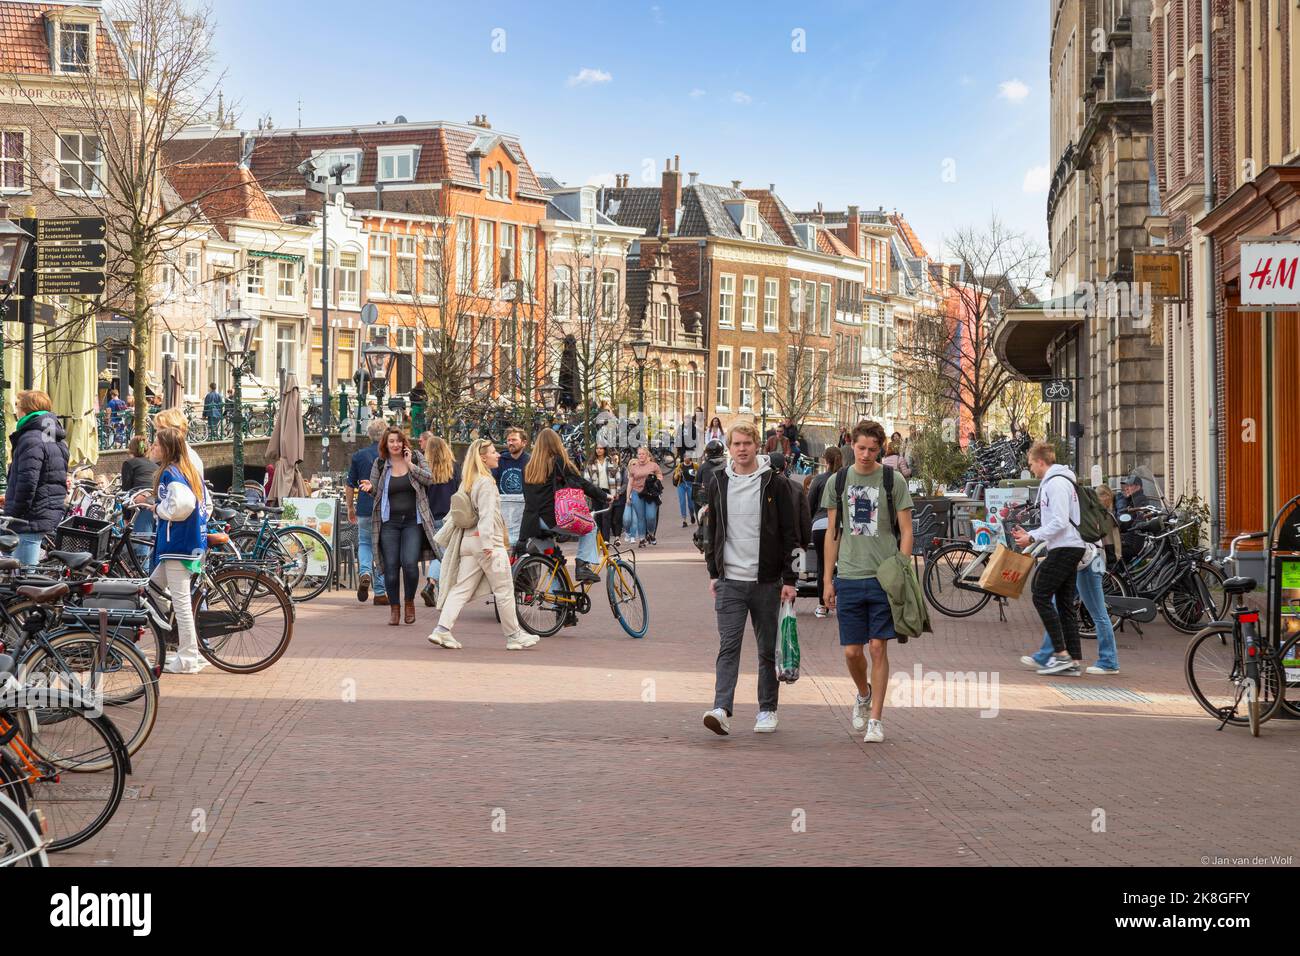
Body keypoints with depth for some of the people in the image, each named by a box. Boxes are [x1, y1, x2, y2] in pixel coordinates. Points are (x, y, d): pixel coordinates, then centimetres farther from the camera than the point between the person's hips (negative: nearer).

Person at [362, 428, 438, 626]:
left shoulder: (415, 457, 5)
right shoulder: (380, 464, 5)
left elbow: (429, 478, -4)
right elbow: (376, 492, 10)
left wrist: (410, 464, -11)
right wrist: (370, 488, -12)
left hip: (413, 522, -1)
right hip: (389, 522, 1)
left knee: (410, 563, -15)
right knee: (391, 566, -1)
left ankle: (409, 602, 8)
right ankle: (394, 608, 12)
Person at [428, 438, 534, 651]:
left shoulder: (467, 482, 14)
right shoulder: (486, 482, -13)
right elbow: (487, 514, -20)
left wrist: (443, 536, 24)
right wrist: (488, 544, -25)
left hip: (468, 540, 9)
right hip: (486, 540, -9)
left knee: (461, 589, 5)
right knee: (504, 591, 2)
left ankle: (442, 630, -6)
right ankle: (514, 635, 10)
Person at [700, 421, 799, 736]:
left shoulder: (773, 482, -2)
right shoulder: (719, 483, 7)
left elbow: (790, 533, -1)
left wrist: (789, 579, -5)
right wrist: (713, 572, 12)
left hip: (766, 581, -1)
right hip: (730, 581, 1)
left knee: (769, 649, 8)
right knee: (728, 646, -9)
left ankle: (767, 710, 19)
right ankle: (722, 710, -18)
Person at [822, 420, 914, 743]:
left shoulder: (893, 481, 0)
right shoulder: (837, 481, 7)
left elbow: (906, 531, 1)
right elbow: (832, 533, 12)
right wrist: (828, 580, 9)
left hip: (884, 578, -2)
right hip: (848, 578, 2)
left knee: (878, 647, -2)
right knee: (852, 651, 2)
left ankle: (876, 718, 6)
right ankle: (864, 695, 32)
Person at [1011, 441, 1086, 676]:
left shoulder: (1056, 483, -12)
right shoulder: (1051, 482, 21)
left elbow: (1060, 523, -20)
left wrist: (1032, 538, -15)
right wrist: (1029, 534, 23)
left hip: (1064, 549, -10)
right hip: (1070, 549, 10)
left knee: (1041, 596, -11)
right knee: (1065, 604, 8)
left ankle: (1061, 654, -14)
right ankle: (1074, 661, 6)